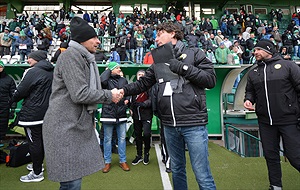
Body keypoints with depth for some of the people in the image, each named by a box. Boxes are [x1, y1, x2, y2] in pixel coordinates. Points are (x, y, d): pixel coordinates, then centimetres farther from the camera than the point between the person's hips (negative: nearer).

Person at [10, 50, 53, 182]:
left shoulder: (32, 72, -15)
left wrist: (12, 99, 7)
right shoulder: (51, 72, 9)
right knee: (42, 139, 19)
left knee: (34, 142, 2)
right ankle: (38, 164, 37)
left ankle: (37, 173, 13)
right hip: (47, 112, 8)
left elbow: (20, 91, -12)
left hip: (32, 114, -8)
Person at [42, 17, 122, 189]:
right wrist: (109, 96, -11)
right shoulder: (71, 55, -14)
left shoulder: (84, 57, 17)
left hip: (79, 123, 9)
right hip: (65, 126, -9)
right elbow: (80, 94, -22)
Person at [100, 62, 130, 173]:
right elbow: (102, 80, -27)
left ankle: (123, 161, 23)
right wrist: (108, 70, -9)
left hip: (121, 113, 4)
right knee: (107, 139, 8)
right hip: (108, 113, -3)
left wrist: (127, 99, 0)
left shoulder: (123, 80, 9)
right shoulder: (107, 80, -4)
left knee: (122, 138, 10)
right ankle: (107, 162, 22)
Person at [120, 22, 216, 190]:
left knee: (203, 175, 2)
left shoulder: (194, 53, 2)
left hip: (194, 124, -4)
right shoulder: (159, 62, 14)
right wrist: (124, 90, -3)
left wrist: (182, 67, -12)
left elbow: (211, 79, -6)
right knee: (177, 169, 19)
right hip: (170, 126, 5)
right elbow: (143, 83, 14)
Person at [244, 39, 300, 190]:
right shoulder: (253, 73, 12)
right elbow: (250, 91, 19)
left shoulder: (287, 65, -1)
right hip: (265, 121, 4)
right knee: (271, 155, 13)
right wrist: (248, 99, -3)